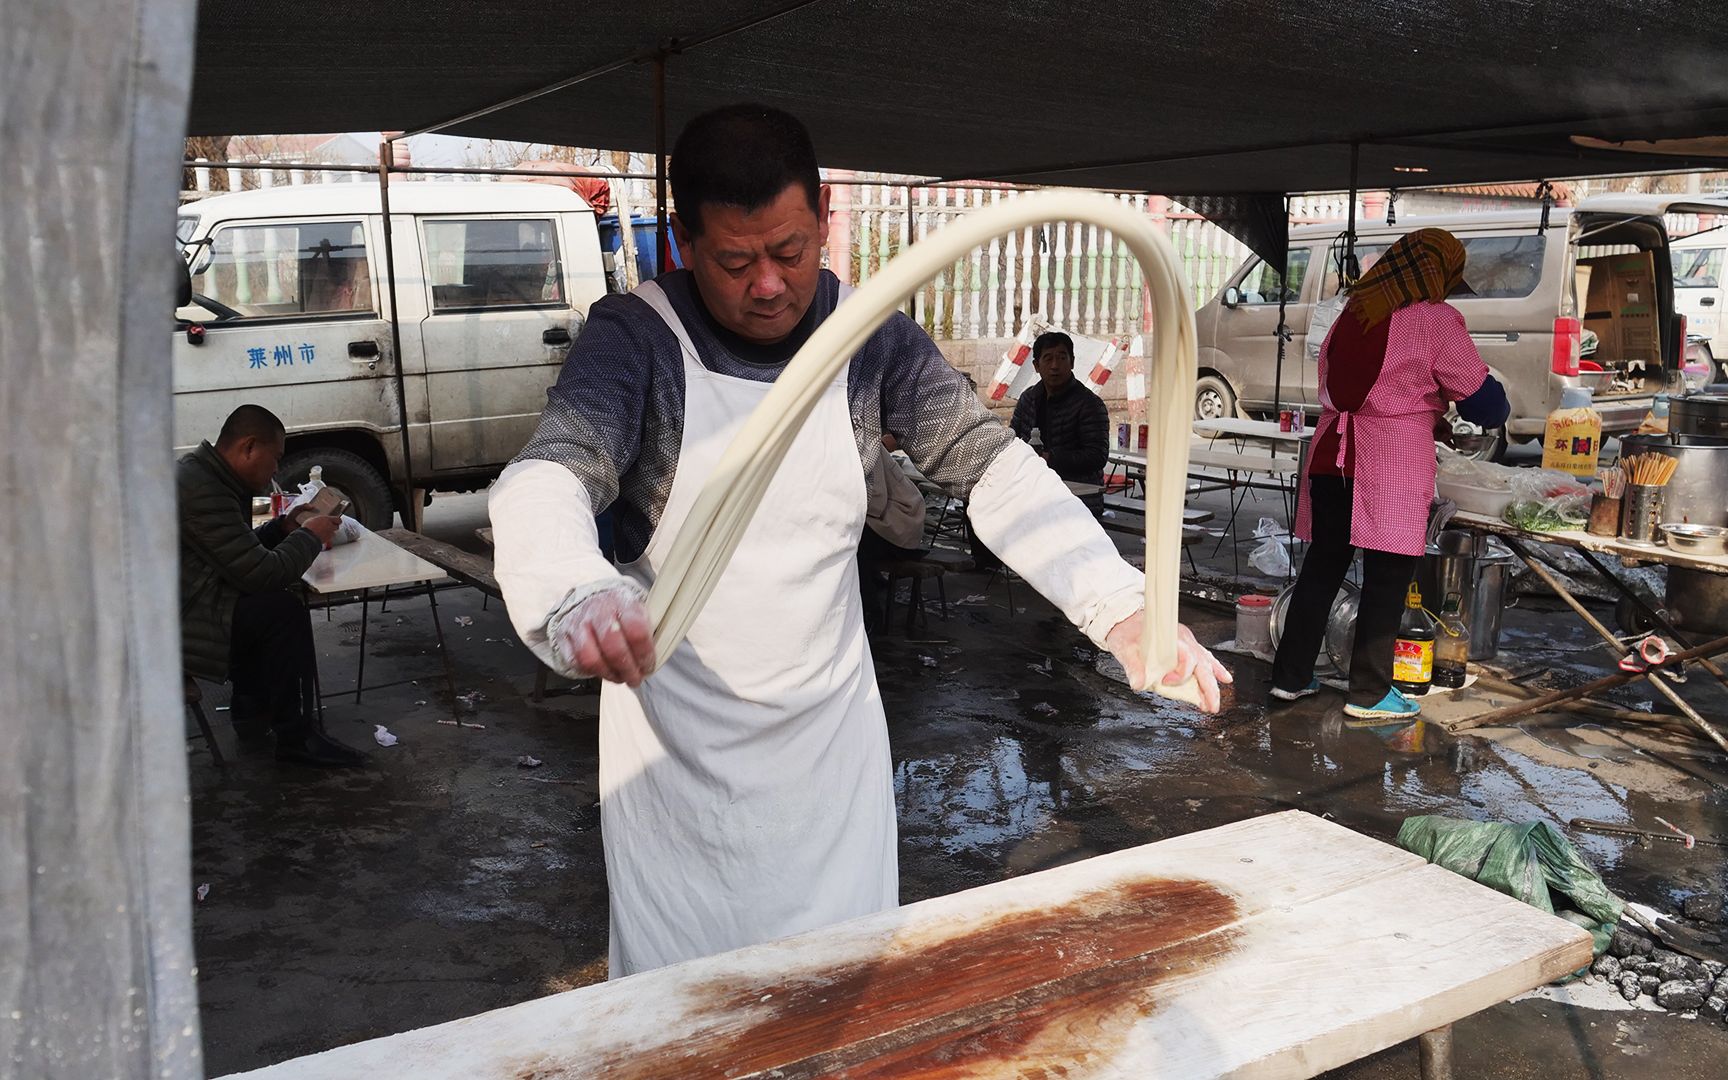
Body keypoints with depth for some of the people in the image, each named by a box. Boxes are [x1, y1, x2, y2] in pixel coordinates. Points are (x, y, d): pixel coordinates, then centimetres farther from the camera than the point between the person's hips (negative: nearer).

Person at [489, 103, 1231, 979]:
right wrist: (576, 599, -51)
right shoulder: (635, 339, -14)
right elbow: (546, 481, -27)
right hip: (677, 739, -2)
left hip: (832, 725, 3)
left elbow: (991, 467, -11)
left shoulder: (874, 339, -6)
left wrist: (1121, 605, -26)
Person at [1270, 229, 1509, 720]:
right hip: (1393, 463, -6)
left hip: (1332, 454, 6)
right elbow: (1480, 396, -3)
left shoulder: (1354, 312, 14)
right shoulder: (1435, 320, -6)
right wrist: (1492, 414, 21)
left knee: (1322, 567, 13)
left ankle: (1290, 676, 18)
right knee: (1387, 577, 3)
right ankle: (1369, 693, 9)